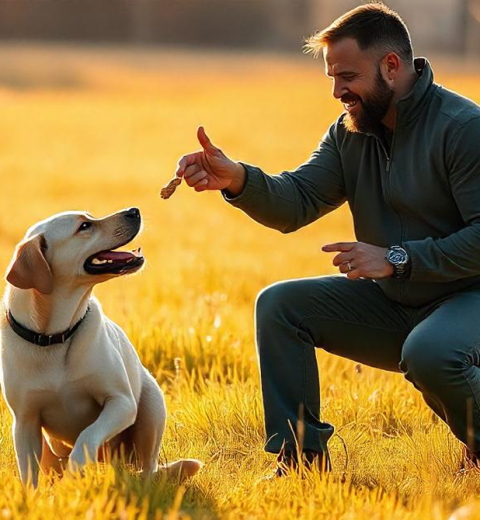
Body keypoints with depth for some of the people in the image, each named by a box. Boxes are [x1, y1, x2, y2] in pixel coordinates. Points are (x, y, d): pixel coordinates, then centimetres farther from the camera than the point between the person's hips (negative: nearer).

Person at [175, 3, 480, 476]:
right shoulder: (350, 133, 5)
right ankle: (299, 457, -4)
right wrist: (237, 180, -25)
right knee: (278, 306, -7)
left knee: (429, 354, -39)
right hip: (390, 303, 7)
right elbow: (297, 202, -6)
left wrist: (396, 259, -27)